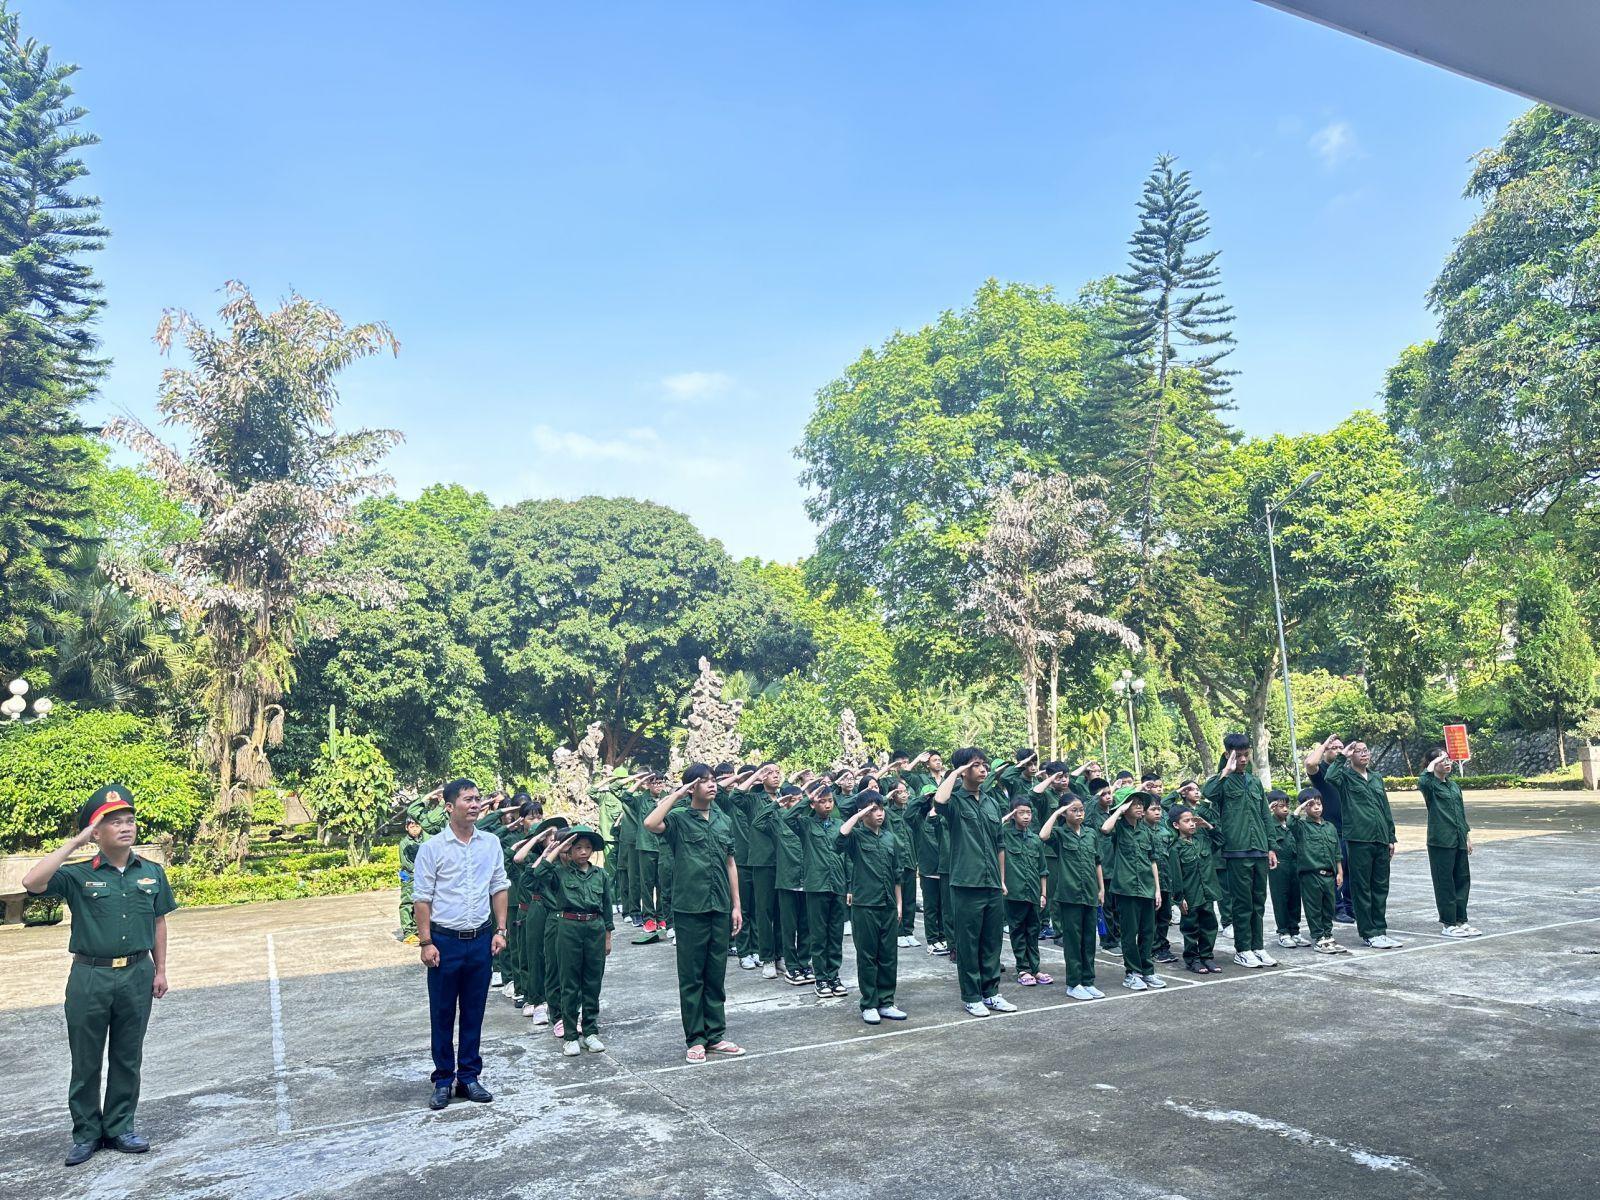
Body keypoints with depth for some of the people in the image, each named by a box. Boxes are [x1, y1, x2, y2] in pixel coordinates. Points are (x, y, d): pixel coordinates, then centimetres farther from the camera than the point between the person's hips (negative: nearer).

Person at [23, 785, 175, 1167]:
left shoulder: (152, 872, 2)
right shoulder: (78, 875, -6)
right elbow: (32, 882, -24)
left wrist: (160, 970, 9)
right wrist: (73, 843, -21)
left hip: (137, 975, 2)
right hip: (90, 977, -2)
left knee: (127, 1059, 11)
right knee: (85, 1061, 9)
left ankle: (119, 1128, 24)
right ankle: (86, 1133, 24)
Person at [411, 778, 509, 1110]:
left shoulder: (491, 843, 3)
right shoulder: (432, 848, -7)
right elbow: (422, 898, -5)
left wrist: (500, 930, 3)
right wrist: (426, 942, -8)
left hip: (481, 940, 3)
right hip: (445, 941, -3)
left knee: (474, 1013, 12)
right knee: (442, 1014, 8)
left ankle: (469, 1076, 24)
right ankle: (443, 1080, 21)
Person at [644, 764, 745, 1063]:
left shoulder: (724, 821, 10)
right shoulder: (679, 819, -5)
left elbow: (730, 864, 14)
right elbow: (650, 823, -26)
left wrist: (736, 905, 11)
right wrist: (677, 794, -16)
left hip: (721, 909, 4)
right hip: (690, 909, -4)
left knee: (716, 975, 11)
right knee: (691, 976, 5)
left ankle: (715, 1035, 21)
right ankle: (695, 1039, 14)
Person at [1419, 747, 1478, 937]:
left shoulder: (1454, 786, 14)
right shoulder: (1430, 785, -8)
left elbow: (1462, 813, 20)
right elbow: (1422, 782, -35)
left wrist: (1468, 837, 18)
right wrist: (1432, 765, -24)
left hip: (1459, 841, 7)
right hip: (1441, 841, -7)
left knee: (1462, 880, 10)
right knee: (1445, 882, 0)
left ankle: (1461, 921, 20)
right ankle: (1449, 924, 7)